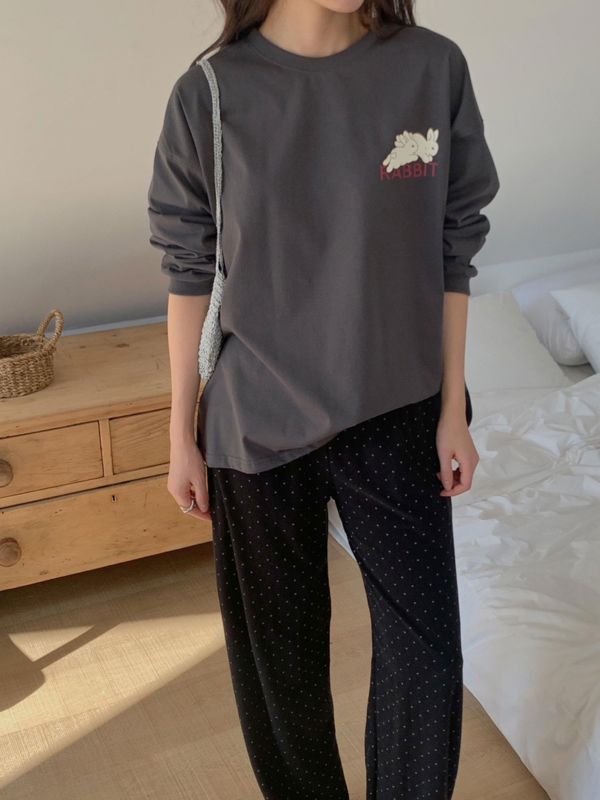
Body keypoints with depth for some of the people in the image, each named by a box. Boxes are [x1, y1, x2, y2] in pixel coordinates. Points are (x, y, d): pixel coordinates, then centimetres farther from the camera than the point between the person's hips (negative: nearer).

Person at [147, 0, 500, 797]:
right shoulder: (209, 92, -9)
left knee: (425, 646, 7)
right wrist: (182, 436, 1)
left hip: (396, 411, 1)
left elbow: (452, 251, 1)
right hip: (258, 422, 0)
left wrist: (453, 410, 2)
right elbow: (190, 274, -2)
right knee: (279, 644, 15)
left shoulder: (435, 67, -6)